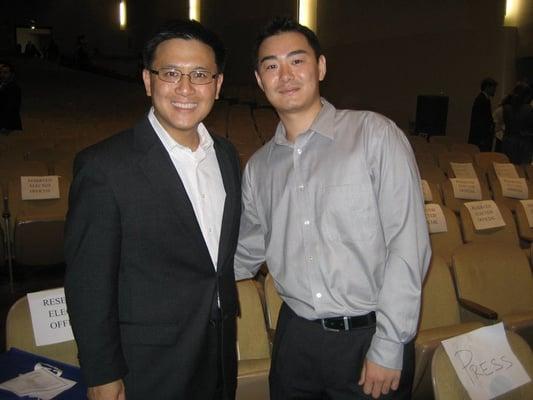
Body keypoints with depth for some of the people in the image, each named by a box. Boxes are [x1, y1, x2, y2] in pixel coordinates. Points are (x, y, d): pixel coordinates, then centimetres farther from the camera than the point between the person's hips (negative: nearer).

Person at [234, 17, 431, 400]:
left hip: (370, 336, -4)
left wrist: (388, 347, -13)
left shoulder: (375, 134, -9)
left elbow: (408, 245, -12)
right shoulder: (258, 167, 5)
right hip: (295, 337, 4)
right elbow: (248, 253, 13)